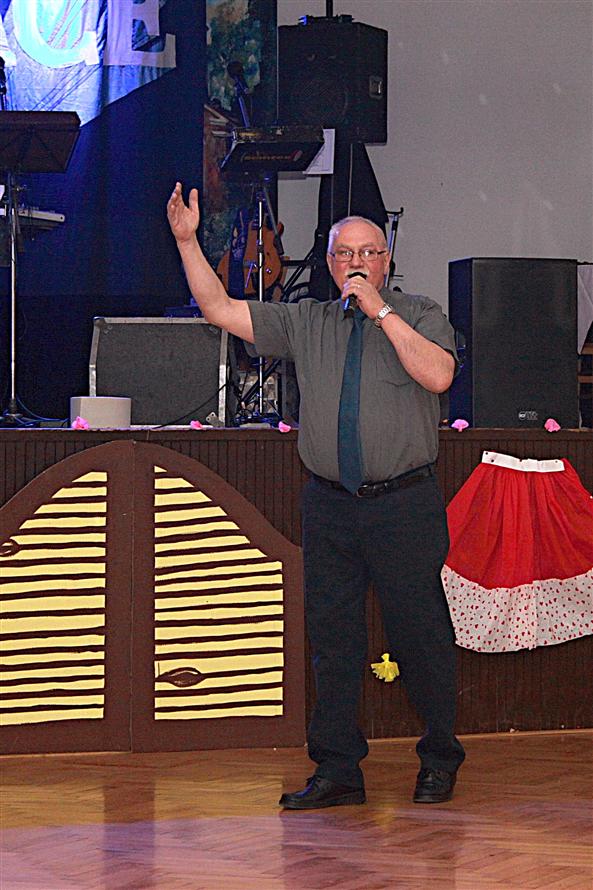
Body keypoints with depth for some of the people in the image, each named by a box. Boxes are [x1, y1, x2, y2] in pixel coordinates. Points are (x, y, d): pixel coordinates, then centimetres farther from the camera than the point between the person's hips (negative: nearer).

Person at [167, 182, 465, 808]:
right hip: (329, 505, 4)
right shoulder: (306, 322, 11)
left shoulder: (419, 315, 3)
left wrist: (382, 311, -14)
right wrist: (187, 241, 0)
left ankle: (439, 762, 15)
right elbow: (219, 309, 9)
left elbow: (437, 375, -16)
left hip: (403, 504, -3)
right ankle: (337, 772, 12)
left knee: (419, 633, -1)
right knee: (331, 635, 5)